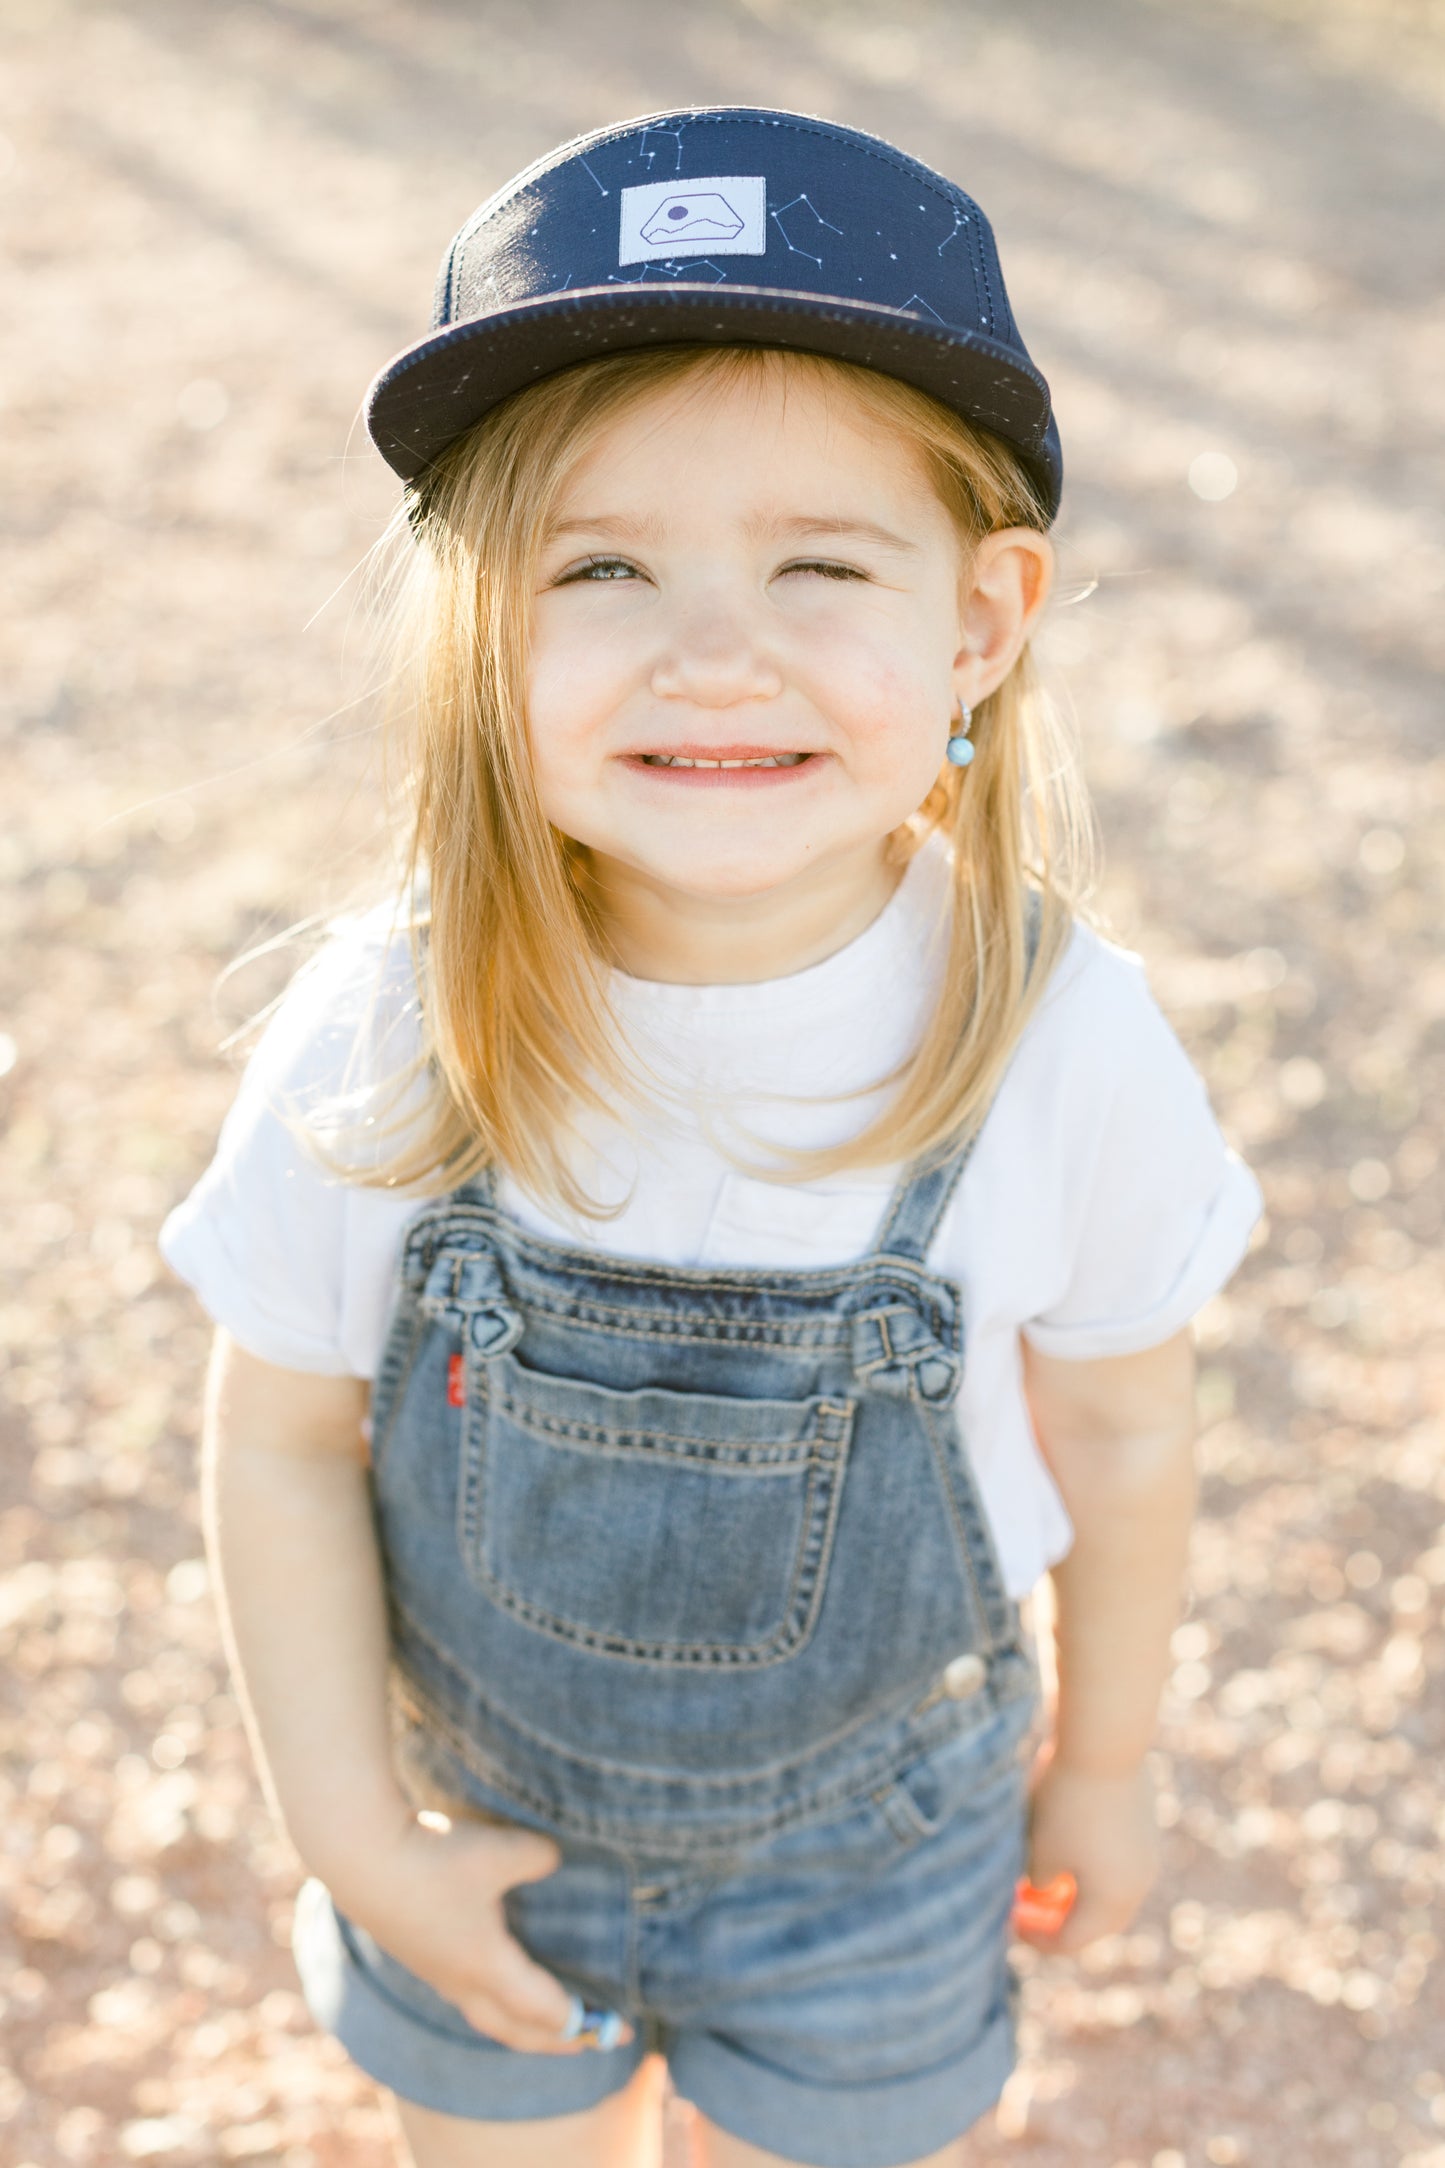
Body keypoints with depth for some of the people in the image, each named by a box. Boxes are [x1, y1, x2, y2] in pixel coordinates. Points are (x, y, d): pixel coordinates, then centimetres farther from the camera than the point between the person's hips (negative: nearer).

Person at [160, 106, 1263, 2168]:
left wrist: (1104, 1753, 5)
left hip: (870, 1834, 0)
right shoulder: (379, 1047, -26)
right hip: (490, 1818, 1)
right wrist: (356, 1841, -6)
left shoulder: (1066, 1051, -26)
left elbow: (1121, 1428, -9)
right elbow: (285, 1450, -12)